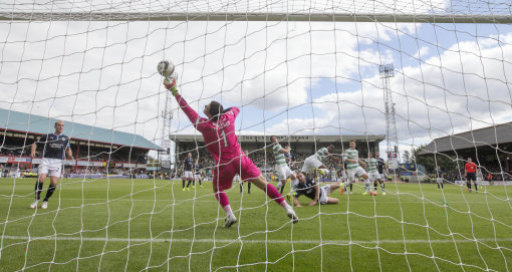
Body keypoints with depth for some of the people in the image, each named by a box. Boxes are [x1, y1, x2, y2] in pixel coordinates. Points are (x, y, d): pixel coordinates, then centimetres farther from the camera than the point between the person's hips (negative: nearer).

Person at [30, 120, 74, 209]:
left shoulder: (66, 138, 16)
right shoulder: (47, 136, 10)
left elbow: (68, 148, 28)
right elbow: (35, 143, 14)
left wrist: (70, 155, 8)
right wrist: (33, 151, -6)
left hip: (57, 162, 1)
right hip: (46, 160, -1)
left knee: (53, 182, -9)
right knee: (41, 179, -16)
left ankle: (45, 201, 11)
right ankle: (36, 199, 6)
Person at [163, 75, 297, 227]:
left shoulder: (204, 125, -9)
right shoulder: (228, 117, 0)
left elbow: (187, 110, -2)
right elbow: (236, 108, 23)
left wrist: (174, 91, 3)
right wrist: (220, 111, 23)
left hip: (224, 165, -2)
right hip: (240, 159, 2)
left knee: (218, 190, 23)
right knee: (264, 184, 4)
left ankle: (229, 215, 3)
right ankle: (288, 209, 1)